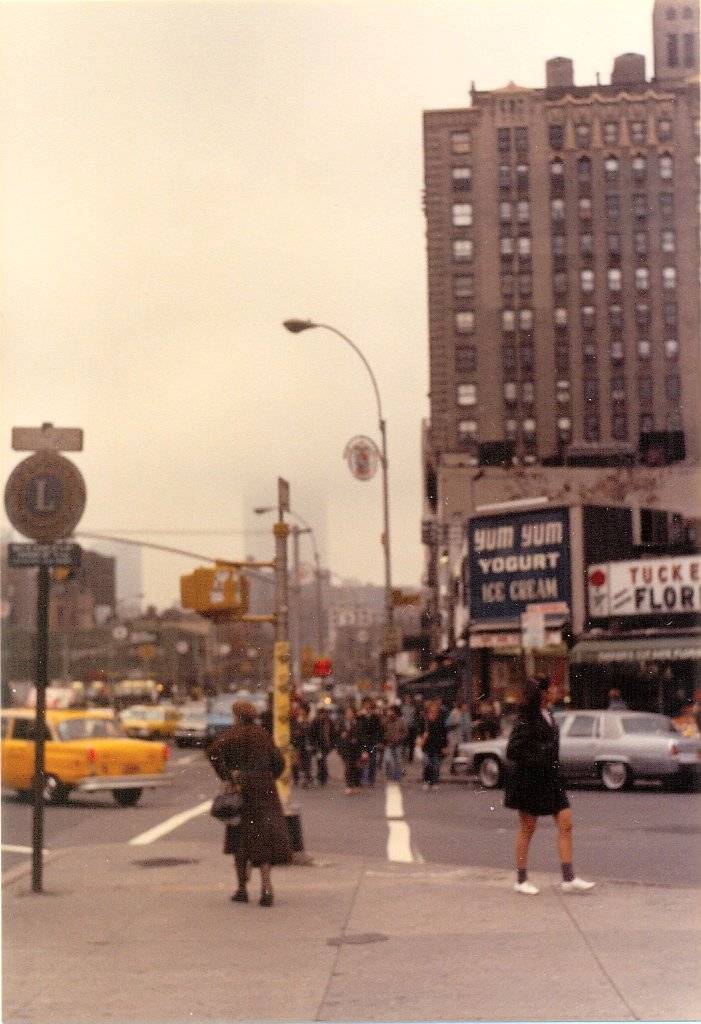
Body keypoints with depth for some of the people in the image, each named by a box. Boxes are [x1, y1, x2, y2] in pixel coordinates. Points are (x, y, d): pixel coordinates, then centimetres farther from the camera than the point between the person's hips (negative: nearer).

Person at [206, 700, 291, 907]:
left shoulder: (233, 735, -4)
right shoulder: (264, 735, 7)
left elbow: (213, 751, -21)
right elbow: (278, 761, 4)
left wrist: (225, 775, -13)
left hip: (241, 788, -2)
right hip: (264, 790, 2)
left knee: (240, 838, 10)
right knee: (265, 835, 2)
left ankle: (242, 889, 15)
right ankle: (266, 887, -12)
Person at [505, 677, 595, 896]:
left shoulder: (547, 715, 9)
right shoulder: (527, 719, -17)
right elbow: (514, 750, -21)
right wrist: (537, 762, -19)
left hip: (550, 779, 8)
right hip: (530, 779, -8)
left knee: (566, 823, 3)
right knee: (527, 829, 2)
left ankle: (569, 879, 5)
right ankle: (521, 881, 14)